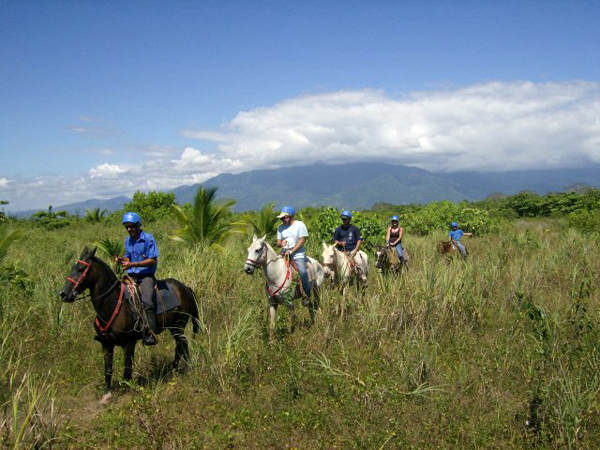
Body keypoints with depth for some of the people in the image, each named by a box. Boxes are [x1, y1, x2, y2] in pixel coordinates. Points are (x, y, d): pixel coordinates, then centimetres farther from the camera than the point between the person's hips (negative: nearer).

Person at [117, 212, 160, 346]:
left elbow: (152, 260, -11)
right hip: (131, 276, 7)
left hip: (146, 275, -7)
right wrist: (122, 259, -2)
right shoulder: (127, 241, 13)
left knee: (147, 301, -27)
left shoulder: (148, 238, -7)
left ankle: (151, 334, -30)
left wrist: (132, 264, -19)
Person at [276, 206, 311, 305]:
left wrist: (291, 251, -15)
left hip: (298, 254, -5)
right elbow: (278, 242, 15)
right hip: (285, 254, 5)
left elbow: (302, 240, -9)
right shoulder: (280, 227, 13)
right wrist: (281, 243, -11)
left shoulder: (300, 225, -2)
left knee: (303, 272, -25)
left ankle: (307, 295, -12)